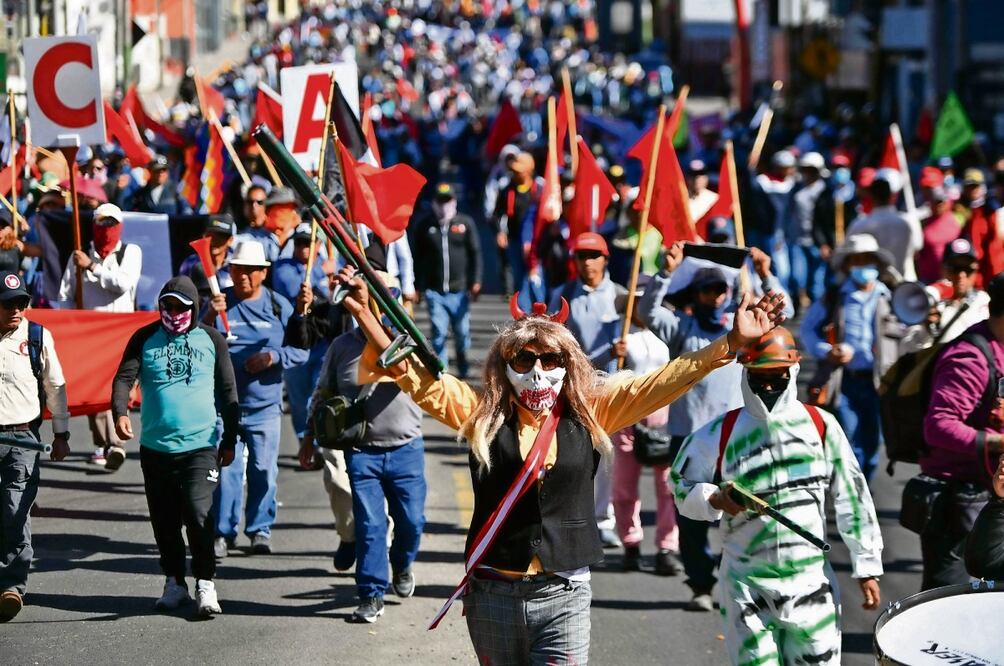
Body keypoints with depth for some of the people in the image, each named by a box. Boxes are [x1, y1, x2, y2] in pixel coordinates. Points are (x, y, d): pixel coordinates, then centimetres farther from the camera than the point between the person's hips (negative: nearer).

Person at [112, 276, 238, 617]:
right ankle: (174, 582, 21)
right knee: (164, 521, 8)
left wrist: (229, 441, 8)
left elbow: (228, 392, 10)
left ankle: (205, 584, -8)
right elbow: (124, 377, -5)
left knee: (199, 513, -14)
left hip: (201, 445, -2)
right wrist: (120, 412, -25)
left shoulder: (211, 339, 5)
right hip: (155, 446, 2)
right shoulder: (145, 339, 5)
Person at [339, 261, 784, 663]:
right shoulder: (482, 414, 1)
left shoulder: (589, 413, 2)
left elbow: (663, 381, 0)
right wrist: (365, 315, -11)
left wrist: (731, 343, -6)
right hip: (493, 593, 1)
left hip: (563, 596, -1)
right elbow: (415, 376, -2)